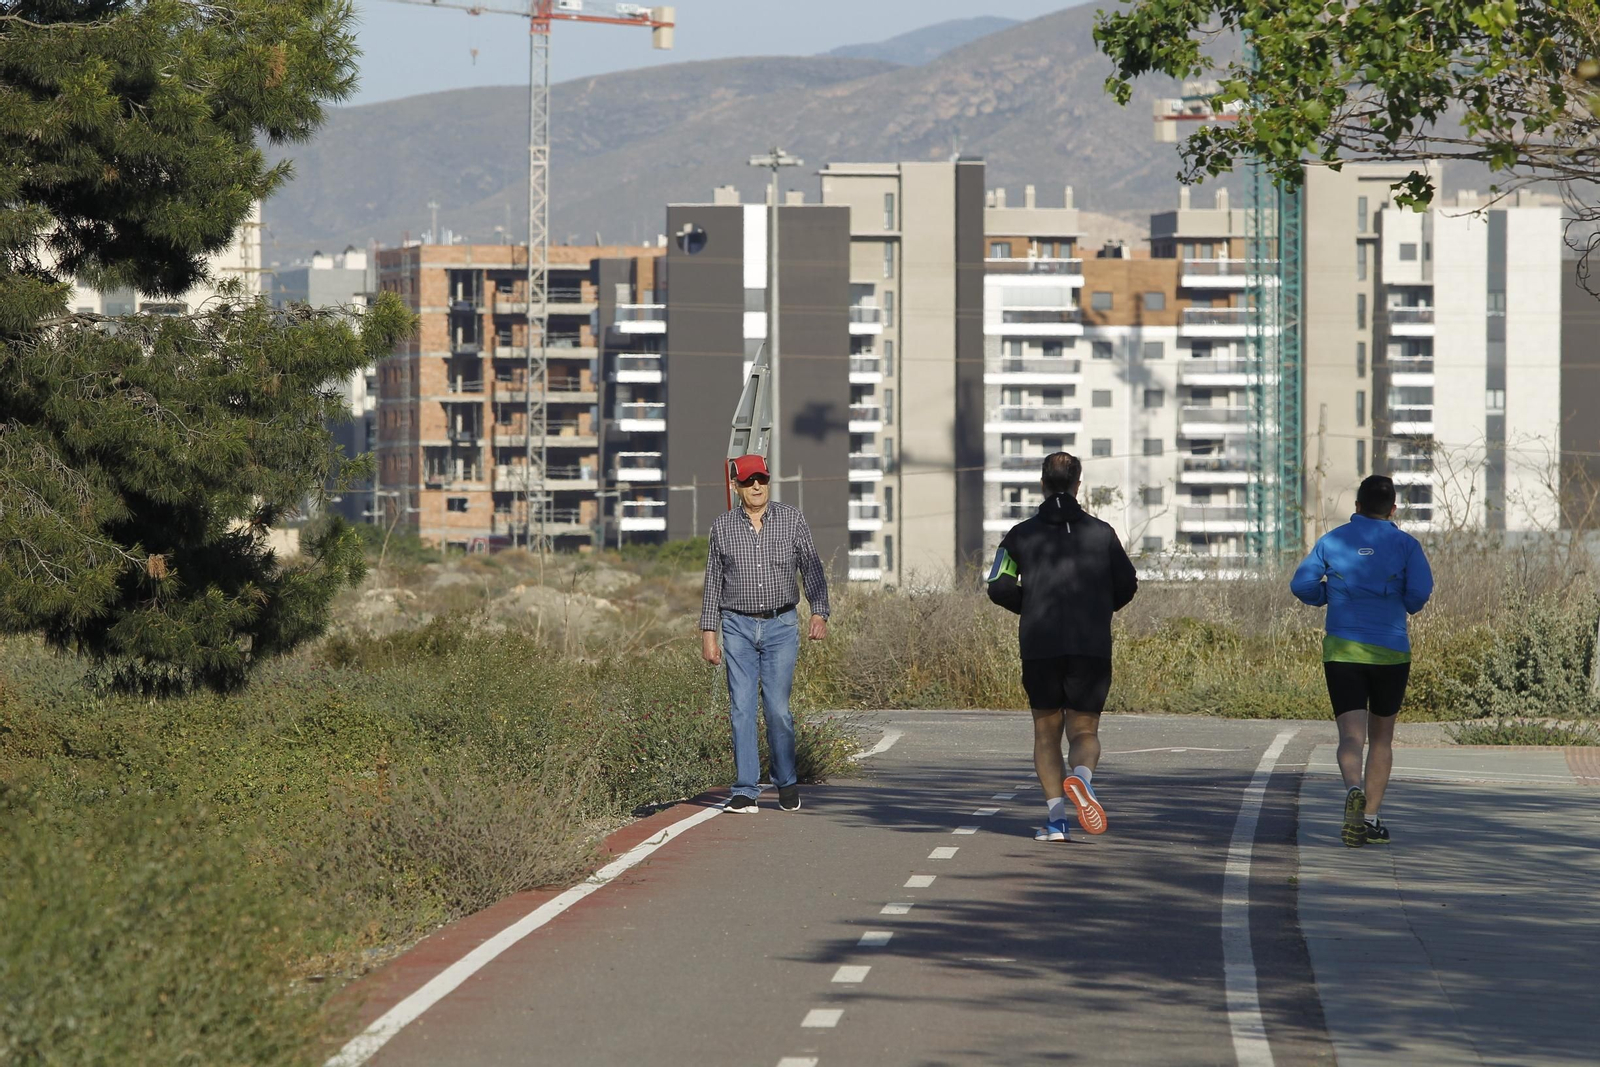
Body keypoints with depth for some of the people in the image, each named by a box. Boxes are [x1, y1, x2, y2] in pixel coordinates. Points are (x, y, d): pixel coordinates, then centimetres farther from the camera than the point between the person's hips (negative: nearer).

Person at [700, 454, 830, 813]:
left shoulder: (792, 520, 2)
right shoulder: (722, 526, 4)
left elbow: (812, 570, 3)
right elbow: (713, 582, 9)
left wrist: (819, 613, -10)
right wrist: (708, 633, 5)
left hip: (781, 625, -1)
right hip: (738, 626, 1)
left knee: (777, 708, -5)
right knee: (741, 708, -4)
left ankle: (786, 783, 13)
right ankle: (745, 791, -2)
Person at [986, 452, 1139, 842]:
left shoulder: (1022, 534, 4)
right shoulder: (1100, 532, 6)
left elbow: (999, 588, -3)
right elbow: (1127, 586, 7)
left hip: (1039, 647, 0)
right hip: (1092, 646, 0)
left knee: (1046, 732, 13)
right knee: (1084, 732, 7)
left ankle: (1056, 817, -1)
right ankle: (1081, 777, -28)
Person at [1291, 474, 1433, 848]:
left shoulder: (1332, 541, 6)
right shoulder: (1404, 544, 2)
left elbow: (1301, 584, -1)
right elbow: (1421, 589, -12)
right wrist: (1409, 605, 10)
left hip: (1341, 649, 0)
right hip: (1390, 650, 0)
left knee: (1351, 734, -7)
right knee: (1381, 737, 15)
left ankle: (1354, 788, -37)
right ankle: (1371, 818, 14)